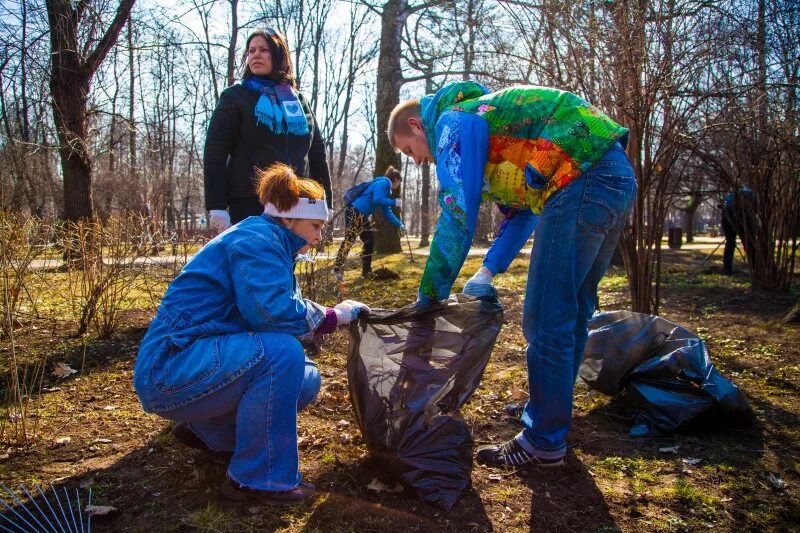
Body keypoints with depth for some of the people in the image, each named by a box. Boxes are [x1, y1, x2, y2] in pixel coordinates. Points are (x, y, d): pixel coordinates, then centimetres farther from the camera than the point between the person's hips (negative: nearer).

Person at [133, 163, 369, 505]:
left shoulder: (271, 245, 16)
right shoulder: (256, 239, -15)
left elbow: (282, 311, 14)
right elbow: (272, 311, -29)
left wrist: (340, 316, 5)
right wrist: (332, 316, -14)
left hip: (199, 359, 10)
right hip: (169, 367, -10)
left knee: (306, 380, 6)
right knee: (281, 353, -29)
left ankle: (208, 430, 19)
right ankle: (257, 479, -15)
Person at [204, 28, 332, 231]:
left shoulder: (298, 100, 17)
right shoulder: (235, 97, 5)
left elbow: (317, 153, 16)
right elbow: (215, 152, -3)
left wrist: (324, 202, 8)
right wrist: (216, 206, -13)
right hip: (250, 203, -4)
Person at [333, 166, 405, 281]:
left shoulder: (386, 188, 20)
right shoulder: (383, 183, -8)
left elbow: (387, 212, 21)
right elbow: (377, 200, -24)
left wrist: (400, 225, 19)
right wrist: (394, 202, -13)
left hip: (362, 216, 10)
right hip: (354, 212, -10)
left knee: (369, 242, 9)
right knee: (349, 241, -10)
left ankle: (366, 271, 15)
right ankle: (337, 269, -7)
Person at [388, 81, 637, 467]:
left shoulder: (452, 122, -2)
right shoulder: (482, 122, 27)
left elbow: (457, 217, -11)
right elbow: (522, 209, 25)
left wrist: (428, 297, -3)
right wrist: (488, 272, 15)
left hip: (582, 182, -10)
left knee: (547, 319, -4)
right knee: (570, 312, 18)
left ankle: (544, 442, 8)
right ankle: (549, 411, 34)